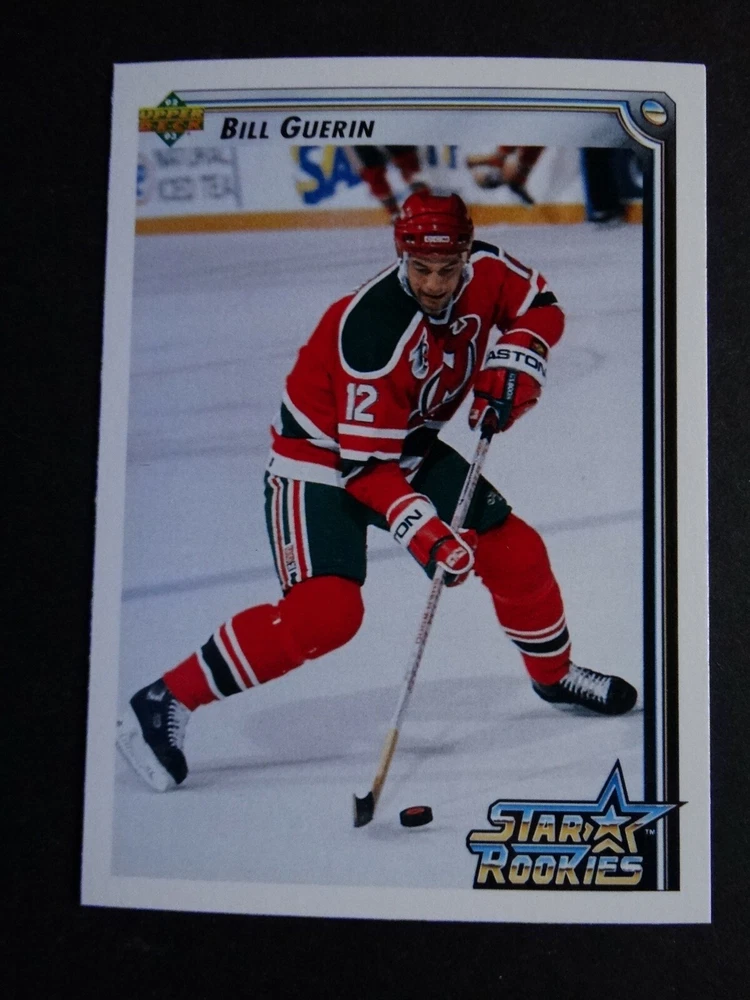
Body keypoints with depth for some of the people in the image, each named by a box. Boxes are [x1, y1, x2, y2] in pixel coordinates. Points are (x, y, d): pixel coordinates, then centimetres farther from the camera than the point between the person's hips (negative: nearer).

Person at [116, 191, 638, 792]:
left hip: (408, 447, 7)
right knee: (327, 610, -24)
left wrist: (508, 365, -13)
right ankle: (164, 703, -14)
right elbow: (365, 465, -31)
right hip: (322, 457, -7)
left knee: (515, 551, 6)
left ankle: (555, 673, 34)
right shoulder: (373, 331, -33)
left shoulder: (485, 271, -13)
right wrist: (425, 532, -39)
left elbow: (543, 310, 6)